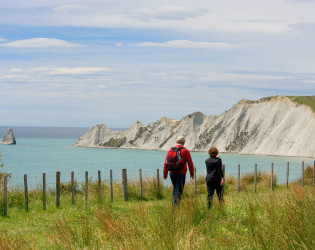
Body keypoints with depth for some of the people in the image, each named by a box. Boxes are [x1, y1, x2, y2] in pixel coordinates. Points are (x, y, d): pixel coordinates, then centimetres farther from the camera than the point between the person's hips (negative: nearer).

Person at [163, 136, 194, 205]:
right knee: (179, 189, -2)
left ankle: (174, 202, 23)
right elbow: (190, 163, 0)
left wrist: (165, 174, 11)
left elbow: (166, 163, 5)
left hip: (172, 173, 4)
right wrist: (192, 173, 14)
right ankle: (176, 204, -13)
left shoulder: (171, 150, 4)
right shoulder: (186, 151, -5)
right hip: (181, 173, -4)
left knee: (175, 187, 21)